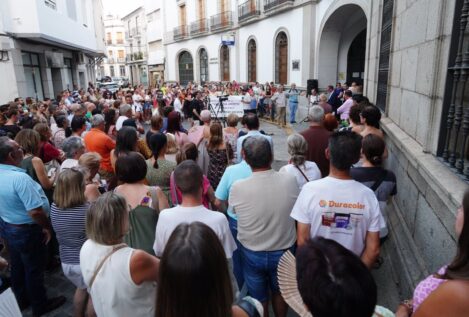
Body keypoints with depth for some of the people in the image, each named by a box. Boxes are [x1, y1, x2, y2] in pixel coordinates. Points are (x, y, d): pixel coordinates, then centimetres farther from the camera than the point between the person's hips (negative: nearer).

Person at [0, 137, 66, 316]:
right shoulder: (20, 177, -32)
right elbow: (35, 211, -32)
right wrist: (47, 227, -15)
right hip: (27, 231, -8)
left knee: (17, 266, 25)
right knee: (34, 269, 12)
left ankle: (22, 300, 45)